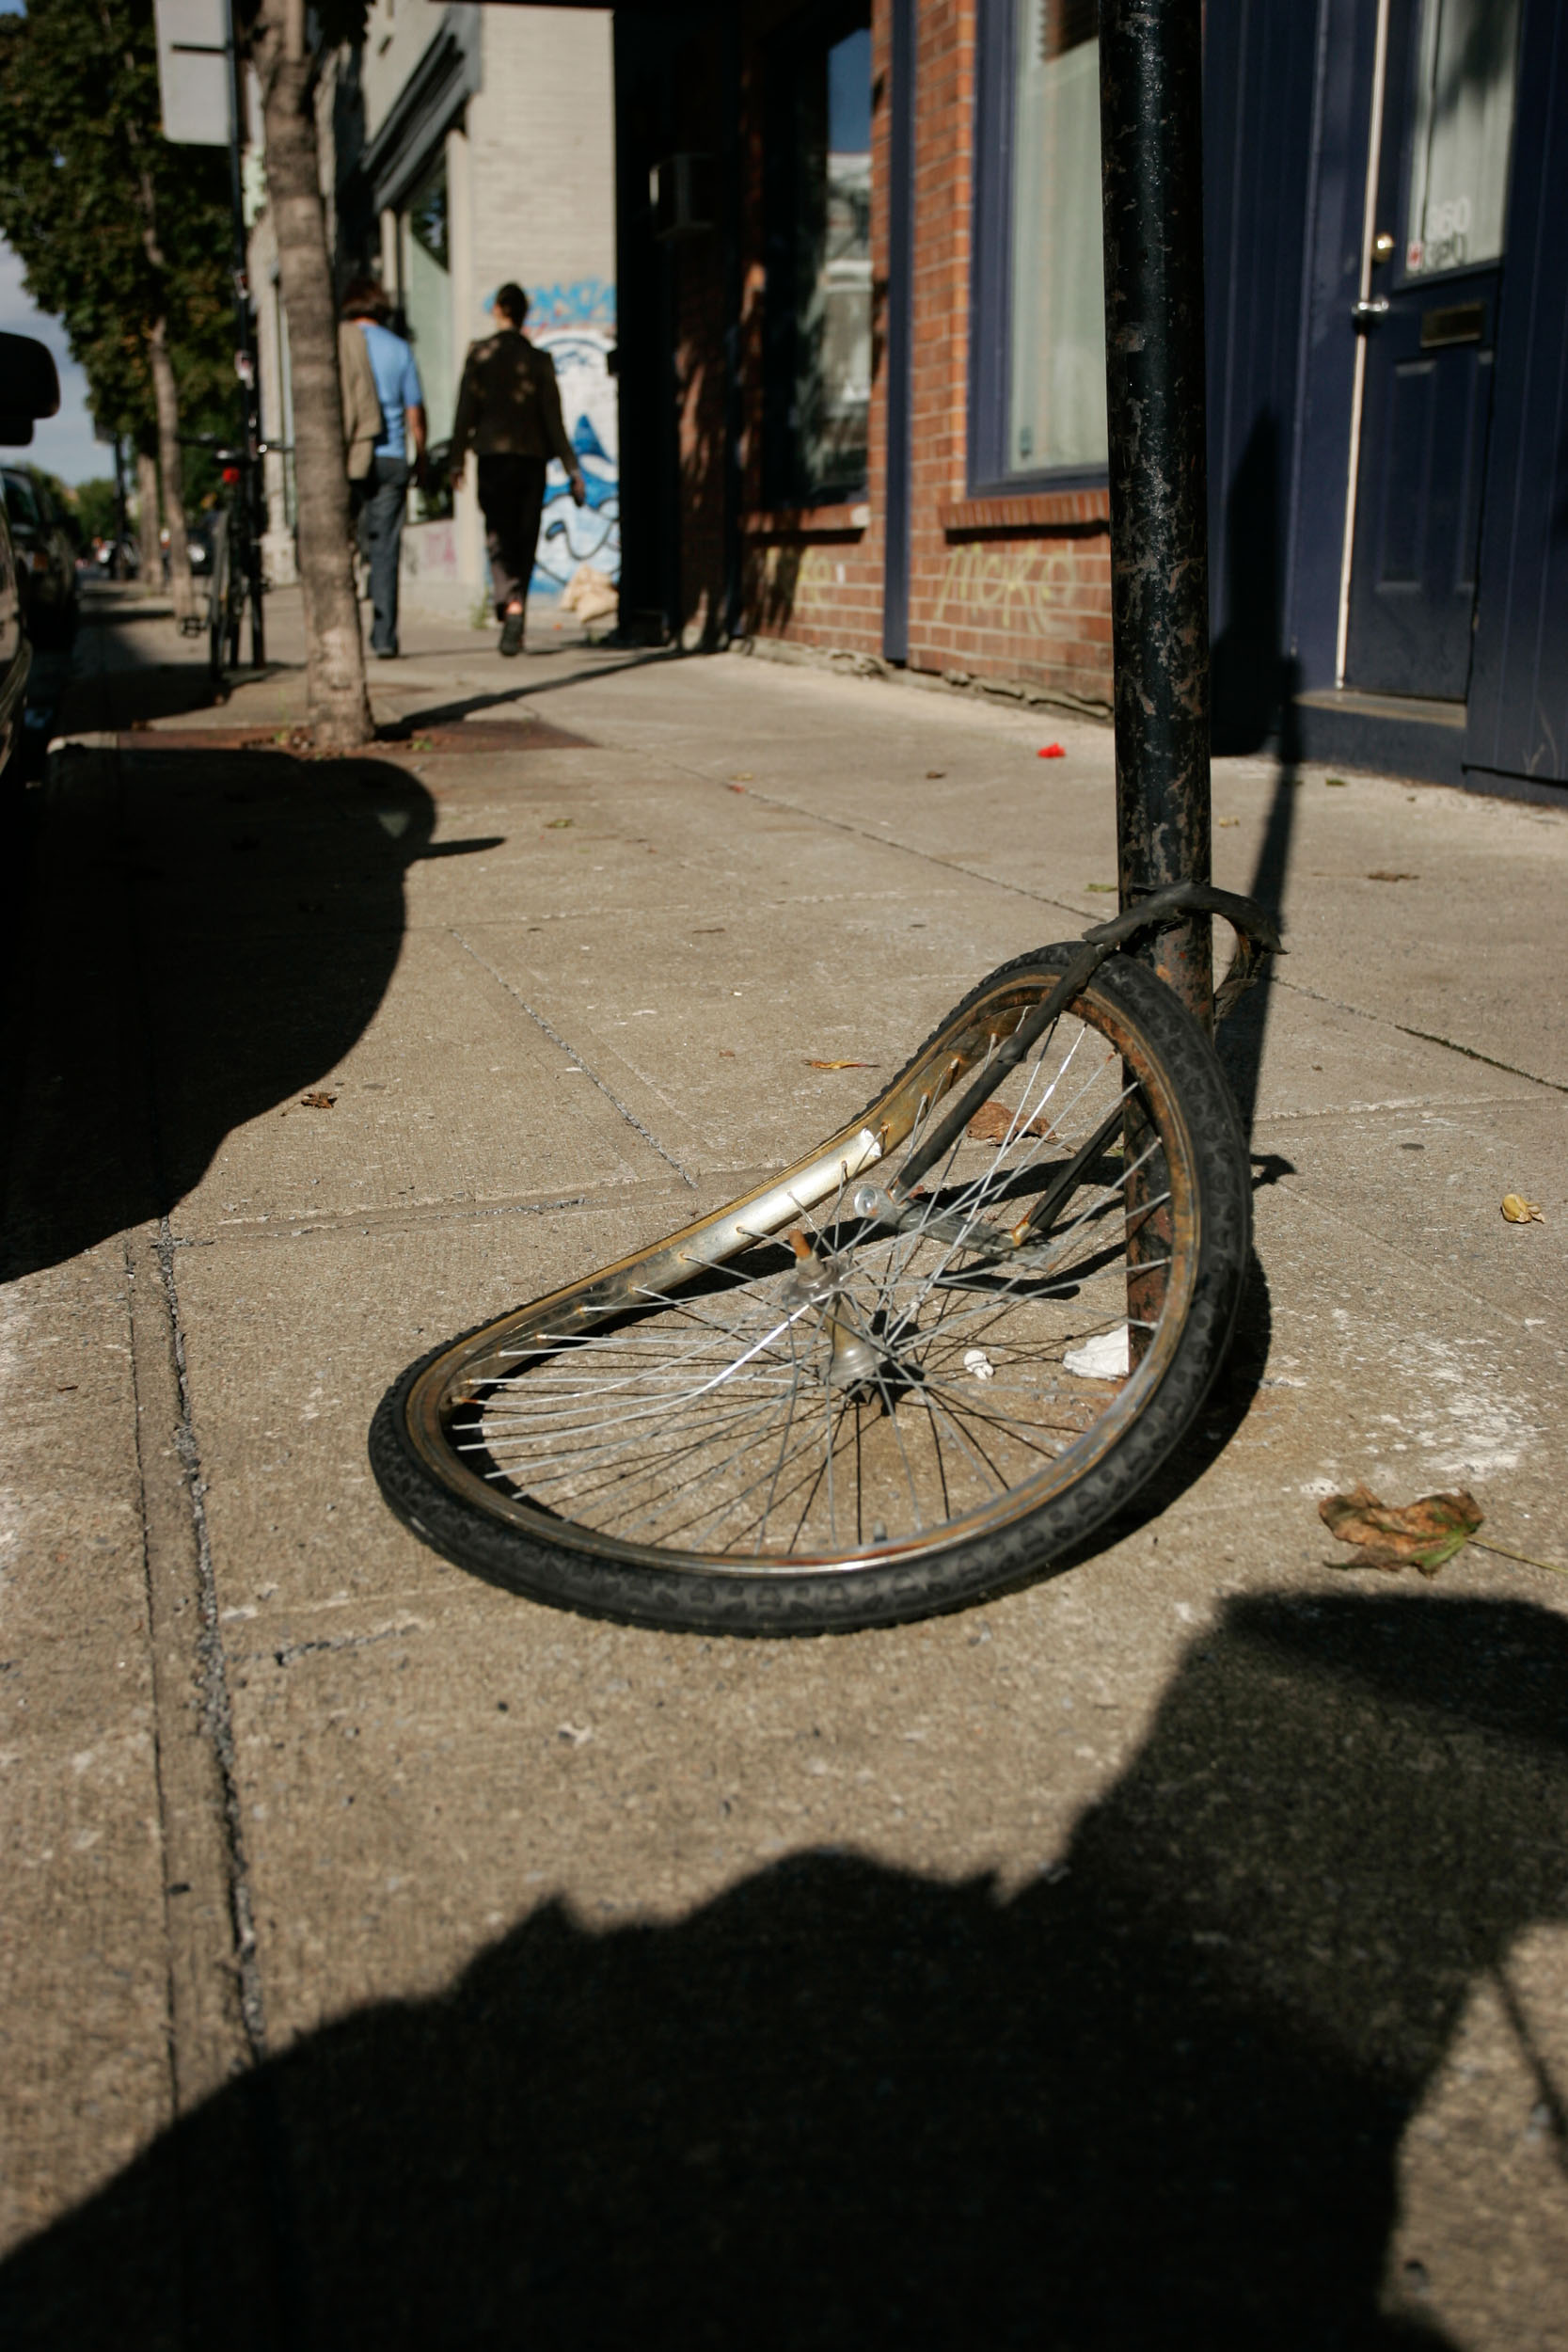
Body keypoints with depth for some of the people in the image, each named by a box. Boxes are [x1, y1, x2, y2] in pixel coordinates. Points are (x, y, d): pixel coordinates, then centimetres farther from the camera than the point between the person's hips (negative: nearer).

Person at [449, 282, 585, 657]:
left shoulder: (478, 354, -2)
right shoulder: (539, 360, -1)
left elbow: (466, 412, -2)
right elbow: (553, 419, -2)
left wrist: (458, 460, 6)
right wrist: (572, 470, 1)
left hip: (493, 457, -1)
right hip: (532, 457, 1)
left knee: (499, 540, 2)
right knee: (524, 543, 8)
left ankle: (511, 605, -22)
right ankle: (515, 618, 7)